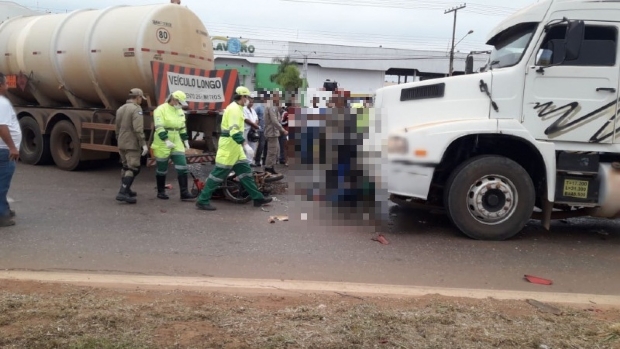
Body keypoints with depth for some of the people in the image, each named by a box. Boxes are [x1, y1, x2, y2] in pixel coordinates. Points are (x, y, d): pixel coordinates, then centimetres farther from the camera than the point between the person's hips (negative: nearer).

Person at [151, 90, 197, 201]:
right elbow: (159, 127, -19)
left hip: (177, 143, 6)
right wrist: (166, 140, -28)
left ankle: (184, 193, -3)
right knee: (162, 169, 4)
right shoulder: (161, 110, -11)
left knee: (182, 167, -3)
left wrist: (185, 139, 17)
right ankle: (161, 192, 20)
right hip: (162, 143, -6)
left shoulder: (180, 111, 12)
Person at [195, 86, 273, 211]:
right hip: (229, 146, -11)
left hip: (234, 146, 11)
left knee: (245, 170, 11)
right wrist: (244, 143, -30)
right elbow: (234, 130, -27)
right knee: (219, 173, -6)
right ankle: (202, 201, 1)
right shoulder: (234, 109, -16)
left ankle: (257, 198, 16)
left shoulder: (235, 108, 16)